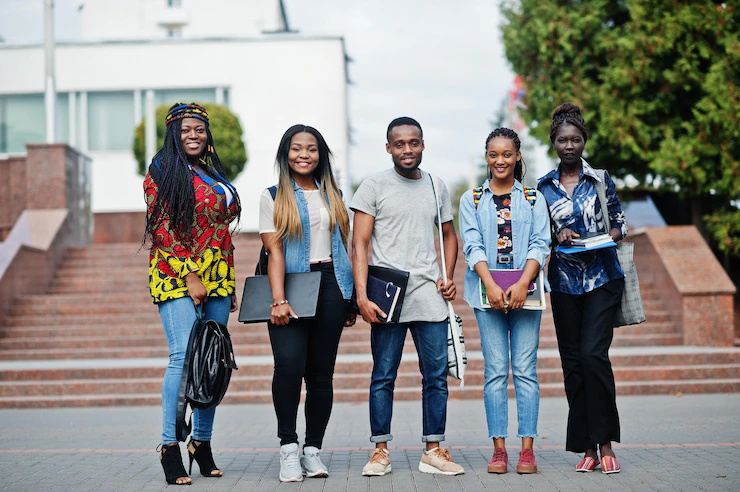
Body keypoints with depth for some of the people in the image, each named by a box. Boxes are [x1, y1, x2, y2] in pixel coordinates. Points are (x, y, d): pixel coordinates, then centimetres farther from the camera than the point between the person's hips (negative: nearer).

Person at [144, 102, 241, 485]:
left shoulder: (214, 174, 20)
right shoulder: (163, 171, 0)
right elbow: (161, 228, -8)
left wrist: (230, 284, 17)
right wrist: (190, 275, -14)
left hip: (217, 278, 6)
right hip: (178, 277, -6)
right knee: (184, 356, -16)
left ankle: (202, 442, 13)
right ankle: (170, 445, -11)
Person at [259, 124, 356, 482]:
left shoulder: (333, 195, 17)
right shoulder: (273, 197, 6)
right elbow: (274, 251, -3)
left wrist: (351, 299, 13)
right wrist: (278, 299, -14)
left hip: (330, 285, 3)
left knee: (322, 370, 2)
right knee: (289, 364, -20)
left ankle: (312, 450, 9)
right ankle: (288, 448, -7)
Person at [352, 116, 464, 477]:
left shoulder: (436, 187, 14)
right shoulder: (374, 187, 2)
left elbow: (448, 235, 24)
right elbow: (359, 244, -3)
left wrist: (449, 276, 7)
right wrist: (362, 296, -13)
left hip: (429, 294, 3)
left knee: (437, 375, 1)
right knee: (383, 376, 0)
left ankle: (433, 450, 9)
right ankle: (381, 450, 8)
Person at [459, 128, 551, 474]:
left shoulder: (533, 198, 9)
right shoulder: (472, 199, 9)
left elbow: (540, 244, 1)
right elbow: (473, 246, 0)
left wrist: (522, 284, -14)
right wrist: (491, 286, -15)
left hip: (526, 292, 0)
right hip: (487, 292, 0)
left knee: (525, 369, -2)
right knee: (495, 370, -1)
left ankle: (527, 448, 1)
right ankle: (499, 449, 3)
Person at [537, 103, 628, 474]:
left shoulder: (600, 179, 4)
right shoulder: (544, 187, 8)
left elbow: (619, 223, 9)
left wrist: (607, 237, -12)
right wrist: (559, 235, -8)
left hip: (602, 278, -2)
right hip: (564, 282, 3)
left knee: (593, 354, -15)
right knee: (572, 362, 2)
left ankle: (605, 444, -6)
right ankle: (587, 448, 9)